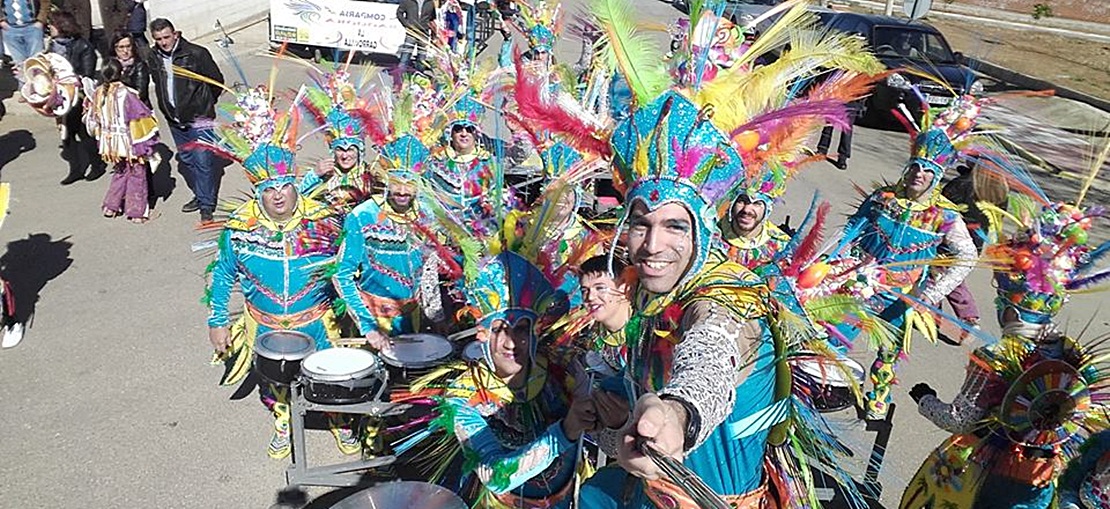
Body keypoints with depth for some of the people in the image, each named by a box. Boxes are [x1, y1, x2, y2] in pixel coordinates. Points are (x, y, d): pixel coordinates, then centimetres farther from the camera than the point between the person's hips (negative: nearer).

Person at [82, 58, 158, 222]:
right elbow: (143, 116, -16)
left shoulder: (97, 94, -1)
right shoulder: (126, 93, -20)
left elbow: (91, 120, 8)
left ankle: (111, 206, 25)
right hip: (129, 142, -6)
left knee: (120, 172, 24)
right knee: (137, 175, 8)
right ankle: (136, 212, 12)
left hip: (109, 142, 6)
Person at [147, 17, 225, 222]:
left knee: (203, 161, -6)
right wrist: (166, 107, 16)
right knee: (186, 160, 15)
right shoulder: (153, 57, 2)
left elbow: (217, 81, -5)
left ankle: (207, 205, 3)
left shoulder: (196, 54, -15)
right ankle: (200, 196, 30)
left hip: (199, 117, -6)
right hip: (174, 118, 6)